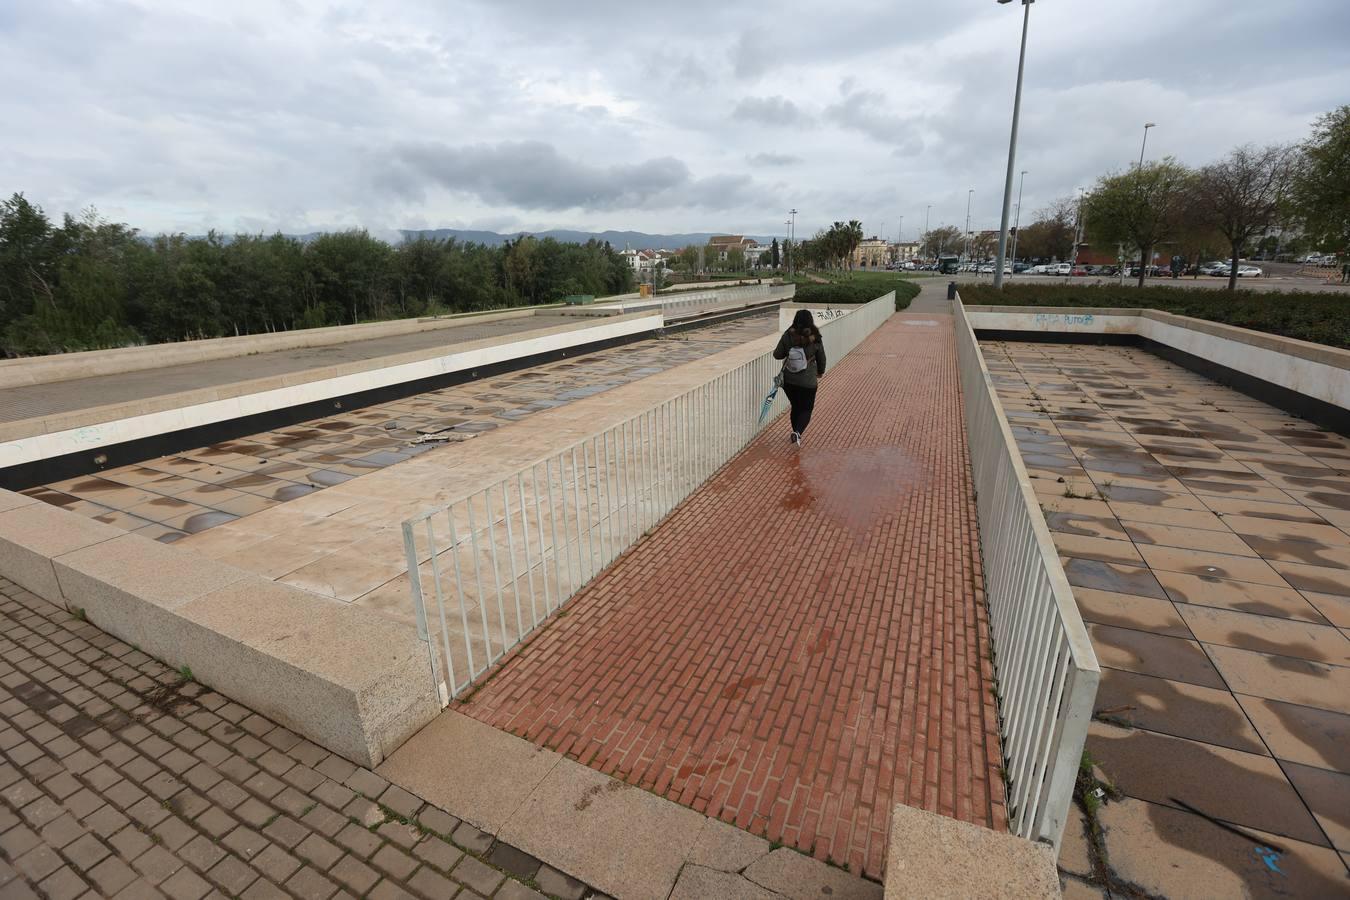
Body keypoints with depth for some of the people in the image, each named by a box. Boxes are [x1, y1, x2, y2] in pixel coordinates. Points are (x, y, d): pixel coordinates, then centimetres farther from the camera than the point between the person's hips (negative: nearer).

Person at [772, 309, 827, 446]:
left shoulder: (788, 336, -8)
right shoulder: (815, 339, -8)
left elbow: (777, 355, -4)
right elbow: (821, 359, 3)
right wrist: (820, 373, 21)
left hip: (788, 380, 2)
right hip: (808, 382, -2)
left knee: (795, 407, 20)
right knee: (807, 409, 9)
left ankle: (796, 433, 30)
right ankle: (797, 432, -14)